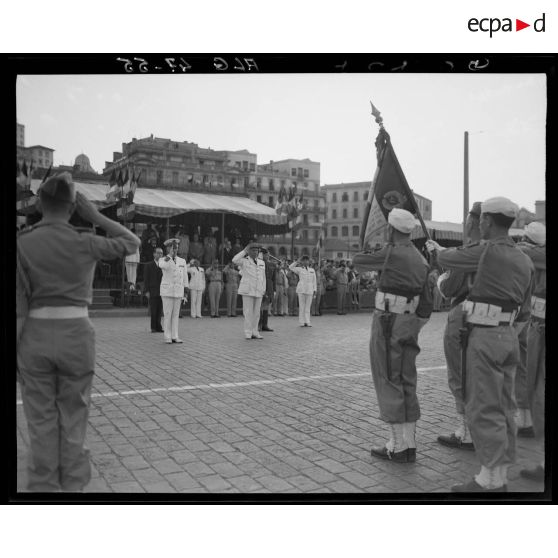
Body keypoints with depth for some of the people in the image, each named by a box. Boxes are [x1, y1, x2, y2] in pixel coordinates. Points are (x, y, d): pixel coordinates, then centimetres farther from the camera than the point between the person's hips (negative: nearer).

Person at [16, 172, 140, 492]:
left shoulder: (23, 244, -6)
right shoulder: (85, 244, -6)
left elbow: (19, 306, -6)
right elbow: (132, 242, 10)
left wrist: (16, 352, 1)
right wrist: (94, 216, 5)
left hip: (35, 336, 0)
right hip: (76, 335, 0)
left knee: (41, 423, 11)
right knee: (73, 421, 13)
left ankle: (44, 488, 21)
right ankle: (72, 486, 23)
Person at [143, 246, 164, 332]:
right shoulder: (149, 265, 4)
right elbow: (146, 279, 1)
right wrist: (146, 291, -7)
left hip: (161, 292, 3)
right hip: (152, 291, -3)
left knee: (159, 310, 4)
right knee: (153, 310, -2)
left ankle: (158, 327, 10)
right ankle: (153, 328, 5)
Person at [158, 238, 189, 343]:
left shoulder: (182, 261, 10)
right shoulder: (162, 260, -1)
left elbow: (185, 277, 11)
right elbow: (164, 266, -27)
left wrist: (186, 290, 8)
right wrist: (170, 254, -27)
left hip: (178, 291, 4)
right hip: (167, 290, -3)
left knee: (175, 314, 6)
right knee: (167, 314, -2)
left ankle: (174, 336, 8)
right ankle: (167, 337, 4)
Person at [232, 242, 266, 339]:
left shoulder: (261, 263, 15)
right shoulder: (244, 261, 0)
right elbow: (234, 260, -21)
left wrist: (263, 289, 10)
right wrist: (244, 251, -14)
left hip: (258, 291, 5)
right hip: (247, 290, -5)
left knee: (256, 313, 5)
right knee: (248, 312, -5)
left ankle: (254, 333, 11)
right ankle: (248, 333, -1)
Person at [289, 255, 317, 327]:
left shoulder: (312, 270, 15)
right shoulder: (299, 269, 8)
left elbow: (314, 281, 15)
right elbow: (290, 267, -2)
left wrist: (314, 291, 9)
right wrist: (297, 261, 0)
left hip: (309, 290, 2)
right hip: (301, 289, -2)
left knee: (308, 307, 2)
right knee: (301, 306, -2)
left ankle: (307, 322, 3)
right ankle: (302, 322, -1)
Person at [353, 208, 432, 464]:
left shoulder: (391, 253, -12)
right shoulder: (420, 260, 12)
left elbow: (359, 261, 2)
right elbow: (426, 303, 13)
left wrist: (361, 266, 25)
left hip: (388, 321, -8)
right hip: (409, 323, 8)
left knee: (388, 382, -2)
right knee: (406, 383, 10)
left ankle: (398, 446, 1)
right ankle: (409, 444, 13)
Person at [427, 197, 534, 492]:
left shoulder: (486, 251, -13)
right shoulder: (524, 261, 11)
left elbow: (448, 260, 2)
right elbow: (524, 310, 15)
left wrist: (437, 248, 24)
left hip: (485, 336, -8)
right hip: (509, 337, 8)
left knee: (483, 408, -4)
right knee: (503, 408, 11)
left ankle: (489, 479, 1)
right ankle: (501, 477, 19)